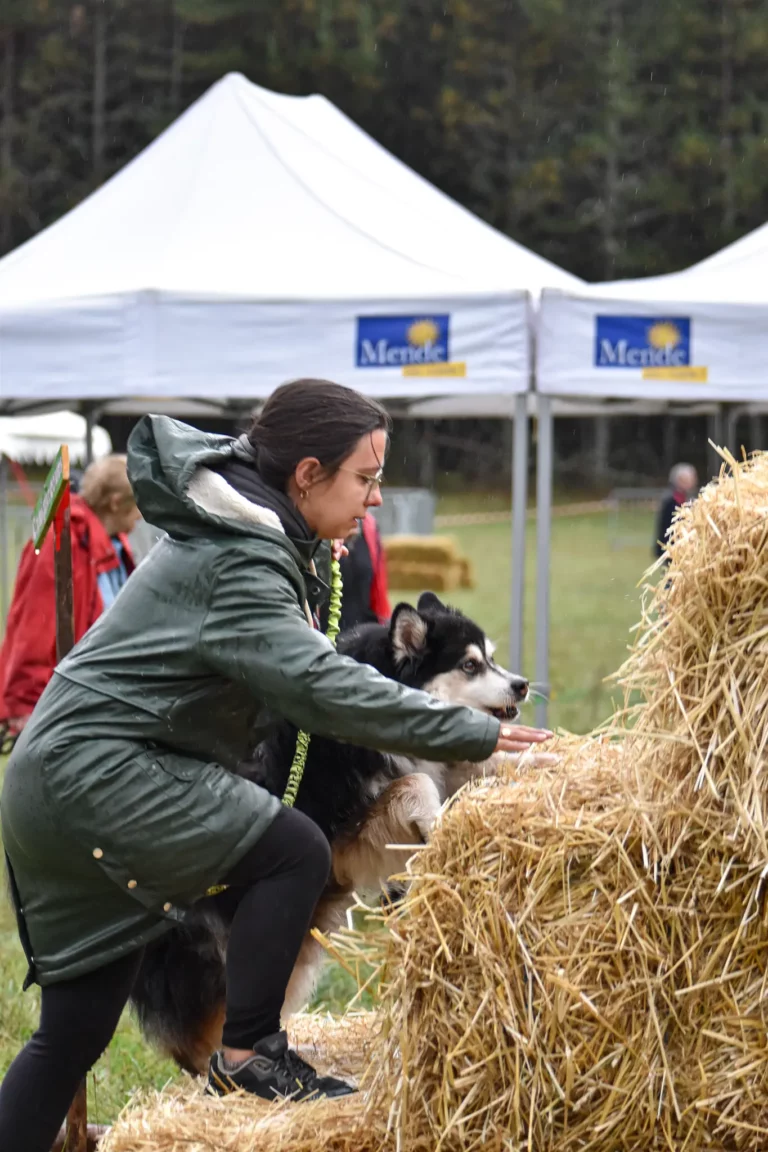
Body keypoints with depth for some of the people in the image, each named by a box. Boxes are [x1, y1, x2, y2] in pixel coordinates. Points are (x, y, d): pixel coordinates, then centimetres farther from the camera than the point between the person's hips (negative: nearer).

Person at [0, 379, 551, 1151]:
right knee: (292, 851, -14)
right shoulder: (237, 562, -18)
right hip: (95, 772, -10)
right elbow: (316, 684, -30)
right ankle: (248, 1052, -6)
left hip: (63, 780, 10)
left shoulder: (232, 533, 14)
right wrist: (471, 735, -29)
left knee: (75, 1029, 8)